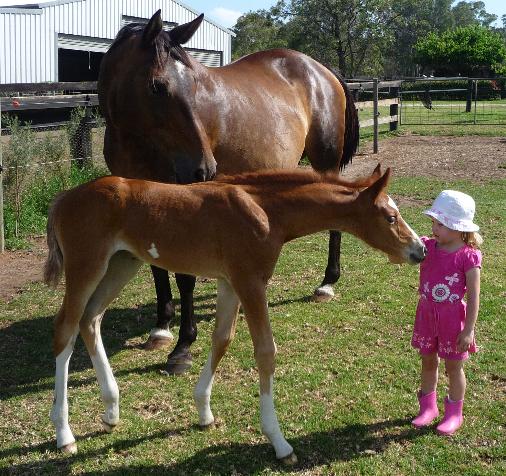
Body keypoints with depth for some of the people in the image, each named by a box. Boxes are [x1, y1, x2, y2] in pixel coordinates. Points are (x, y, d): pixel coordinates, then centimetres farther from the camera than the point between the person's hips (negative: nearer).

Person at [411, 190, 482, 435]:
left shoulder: (468, 256, -18)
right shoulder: (427, 246, -4)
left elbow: (473, 297, -16)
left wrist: (468, 330, -17)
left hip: (453, 320, -4)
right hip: (426, 316, 5)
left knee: (453, 367, 12)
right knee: (428, 362, 18)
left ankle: (454, 414, 29)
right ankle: (428, 407, 36)